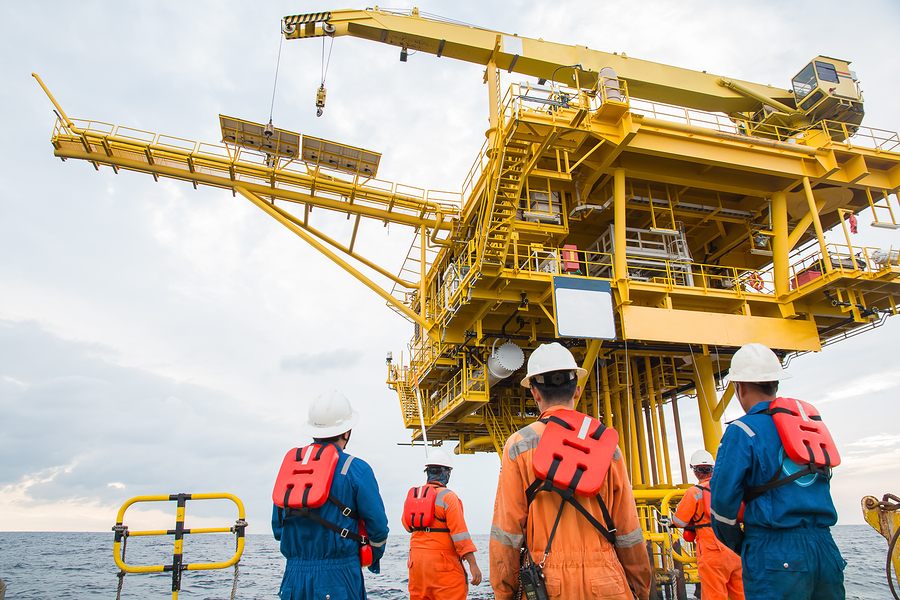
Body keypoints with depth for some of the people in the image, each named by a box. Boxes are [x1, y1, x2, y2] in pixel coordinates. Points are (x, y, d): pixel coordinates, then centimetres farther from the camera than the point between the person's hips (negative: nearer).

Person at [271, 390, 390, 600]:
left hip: (294, 576, 5)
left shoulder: (290, 462, 7)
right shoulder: (356, 469, -7)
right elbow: (377, 524, -5)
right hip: (338, 580, -4)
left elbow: (277, 524, 12)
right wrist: (374, 558, 15)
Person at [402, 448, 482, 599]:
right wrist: (473, 564, -14)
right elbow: (460, 533, -16)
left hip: (417, 562, 6)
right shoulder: (448, 497, -11)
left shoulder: (411, 497, 7)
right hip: (442, 563, -6)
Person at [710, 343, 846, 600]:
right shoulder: (809, 418, 12)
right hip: (825, 547, 7)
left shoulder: (742, 431, -7)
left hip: (776, 553, -6)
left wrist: (737, 545, 8)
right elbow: (820, 483, 19)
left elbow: (723, 498, -9)